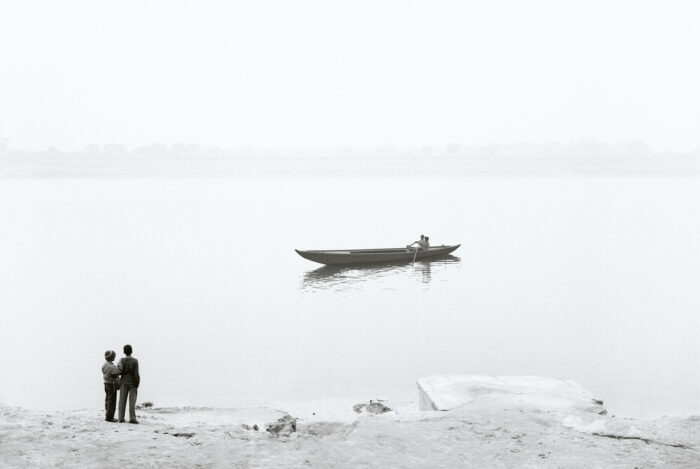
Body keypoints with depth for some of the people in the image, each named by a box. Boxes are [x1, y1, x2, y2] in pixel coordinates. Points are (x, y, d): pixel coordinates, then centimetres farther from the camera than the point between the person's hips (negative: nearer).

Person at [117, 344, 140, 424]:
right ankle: (132, 418, -11)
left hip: (124, 382, 2)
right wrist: (137, 384, -4)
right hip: (133, 383, -2)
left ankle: (121, 418, 6)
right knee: (132, 401, -3)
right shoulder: (135, 361, -11)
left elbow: (119, 369, -19)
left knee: (122, 400, 7)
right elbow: (136, 374, -13)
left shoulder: (122, 360, -5)